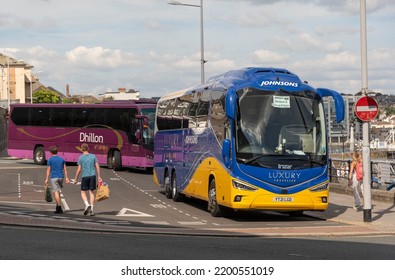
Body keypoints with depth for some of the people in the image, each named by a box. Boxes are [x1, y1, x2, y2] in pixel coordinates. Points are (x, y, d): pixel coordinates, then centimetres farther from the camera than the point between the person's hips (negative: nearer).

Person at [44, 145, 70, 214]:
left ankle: (59, 207, -14)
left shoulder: (50, 160, -4)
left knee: (56, 192, -6)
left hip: (54, 177, -5)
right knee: (58, 191, 17)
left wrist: (47, 179, -1)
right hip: (61, 177, 5)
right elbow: (65, 169, 8)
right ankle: (58, 207, 21)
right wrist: (66, 178, 11)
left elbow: (48, 170, -5)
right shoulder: (61, 159, 9)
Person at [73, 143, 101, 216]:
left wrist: (76, 179, 5)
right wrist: (99, 177, 8)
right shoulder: (93, 156, 6)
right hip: (93, 175, 2)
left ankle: (87, 205, -15)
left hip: (85, 176, -2)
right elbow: (97, 167, 2)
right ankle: (91, 210, 1)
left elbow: (79, 169, -4)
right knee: (92, 192, 7)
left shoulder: (81, 157, -2)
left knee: (83, 192, 9)